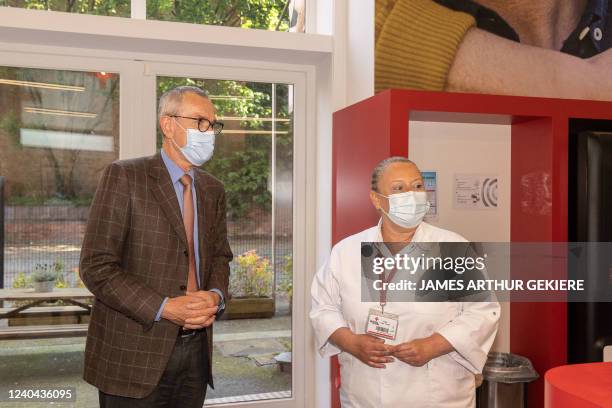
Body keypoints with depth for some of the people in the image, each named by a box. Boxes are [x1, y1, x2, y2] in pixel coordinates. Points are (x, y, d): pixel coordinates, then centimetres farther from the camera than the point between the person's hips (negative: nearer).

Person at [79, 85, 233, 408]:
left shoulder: (213, 190, 10)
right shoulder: (124, 176, -8)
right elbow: (96, 267, -12)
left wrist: (215, 295, -6)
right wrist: (165, 308, -19)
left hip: (197, 348, 5)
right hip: (135, 354, -5)